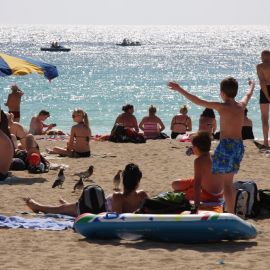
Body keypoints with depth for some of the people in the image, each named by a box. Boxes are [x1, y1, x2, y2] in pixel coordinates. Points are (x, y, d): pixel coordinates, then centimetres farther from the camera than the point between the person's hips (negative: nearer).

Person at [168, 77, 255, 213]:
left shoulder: (222, 107, -10)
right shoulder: (241, 106, 7)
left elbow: (198, 101, -13)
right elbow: (248, 95, 31)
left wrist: (180, 90, -8)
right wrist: (252, 85, 53)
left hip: (226, 146, -7)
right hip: (239, 146, 7)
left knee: (217, 182, -3)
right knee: (228, 183, 17)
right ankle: (231, 214, 19)